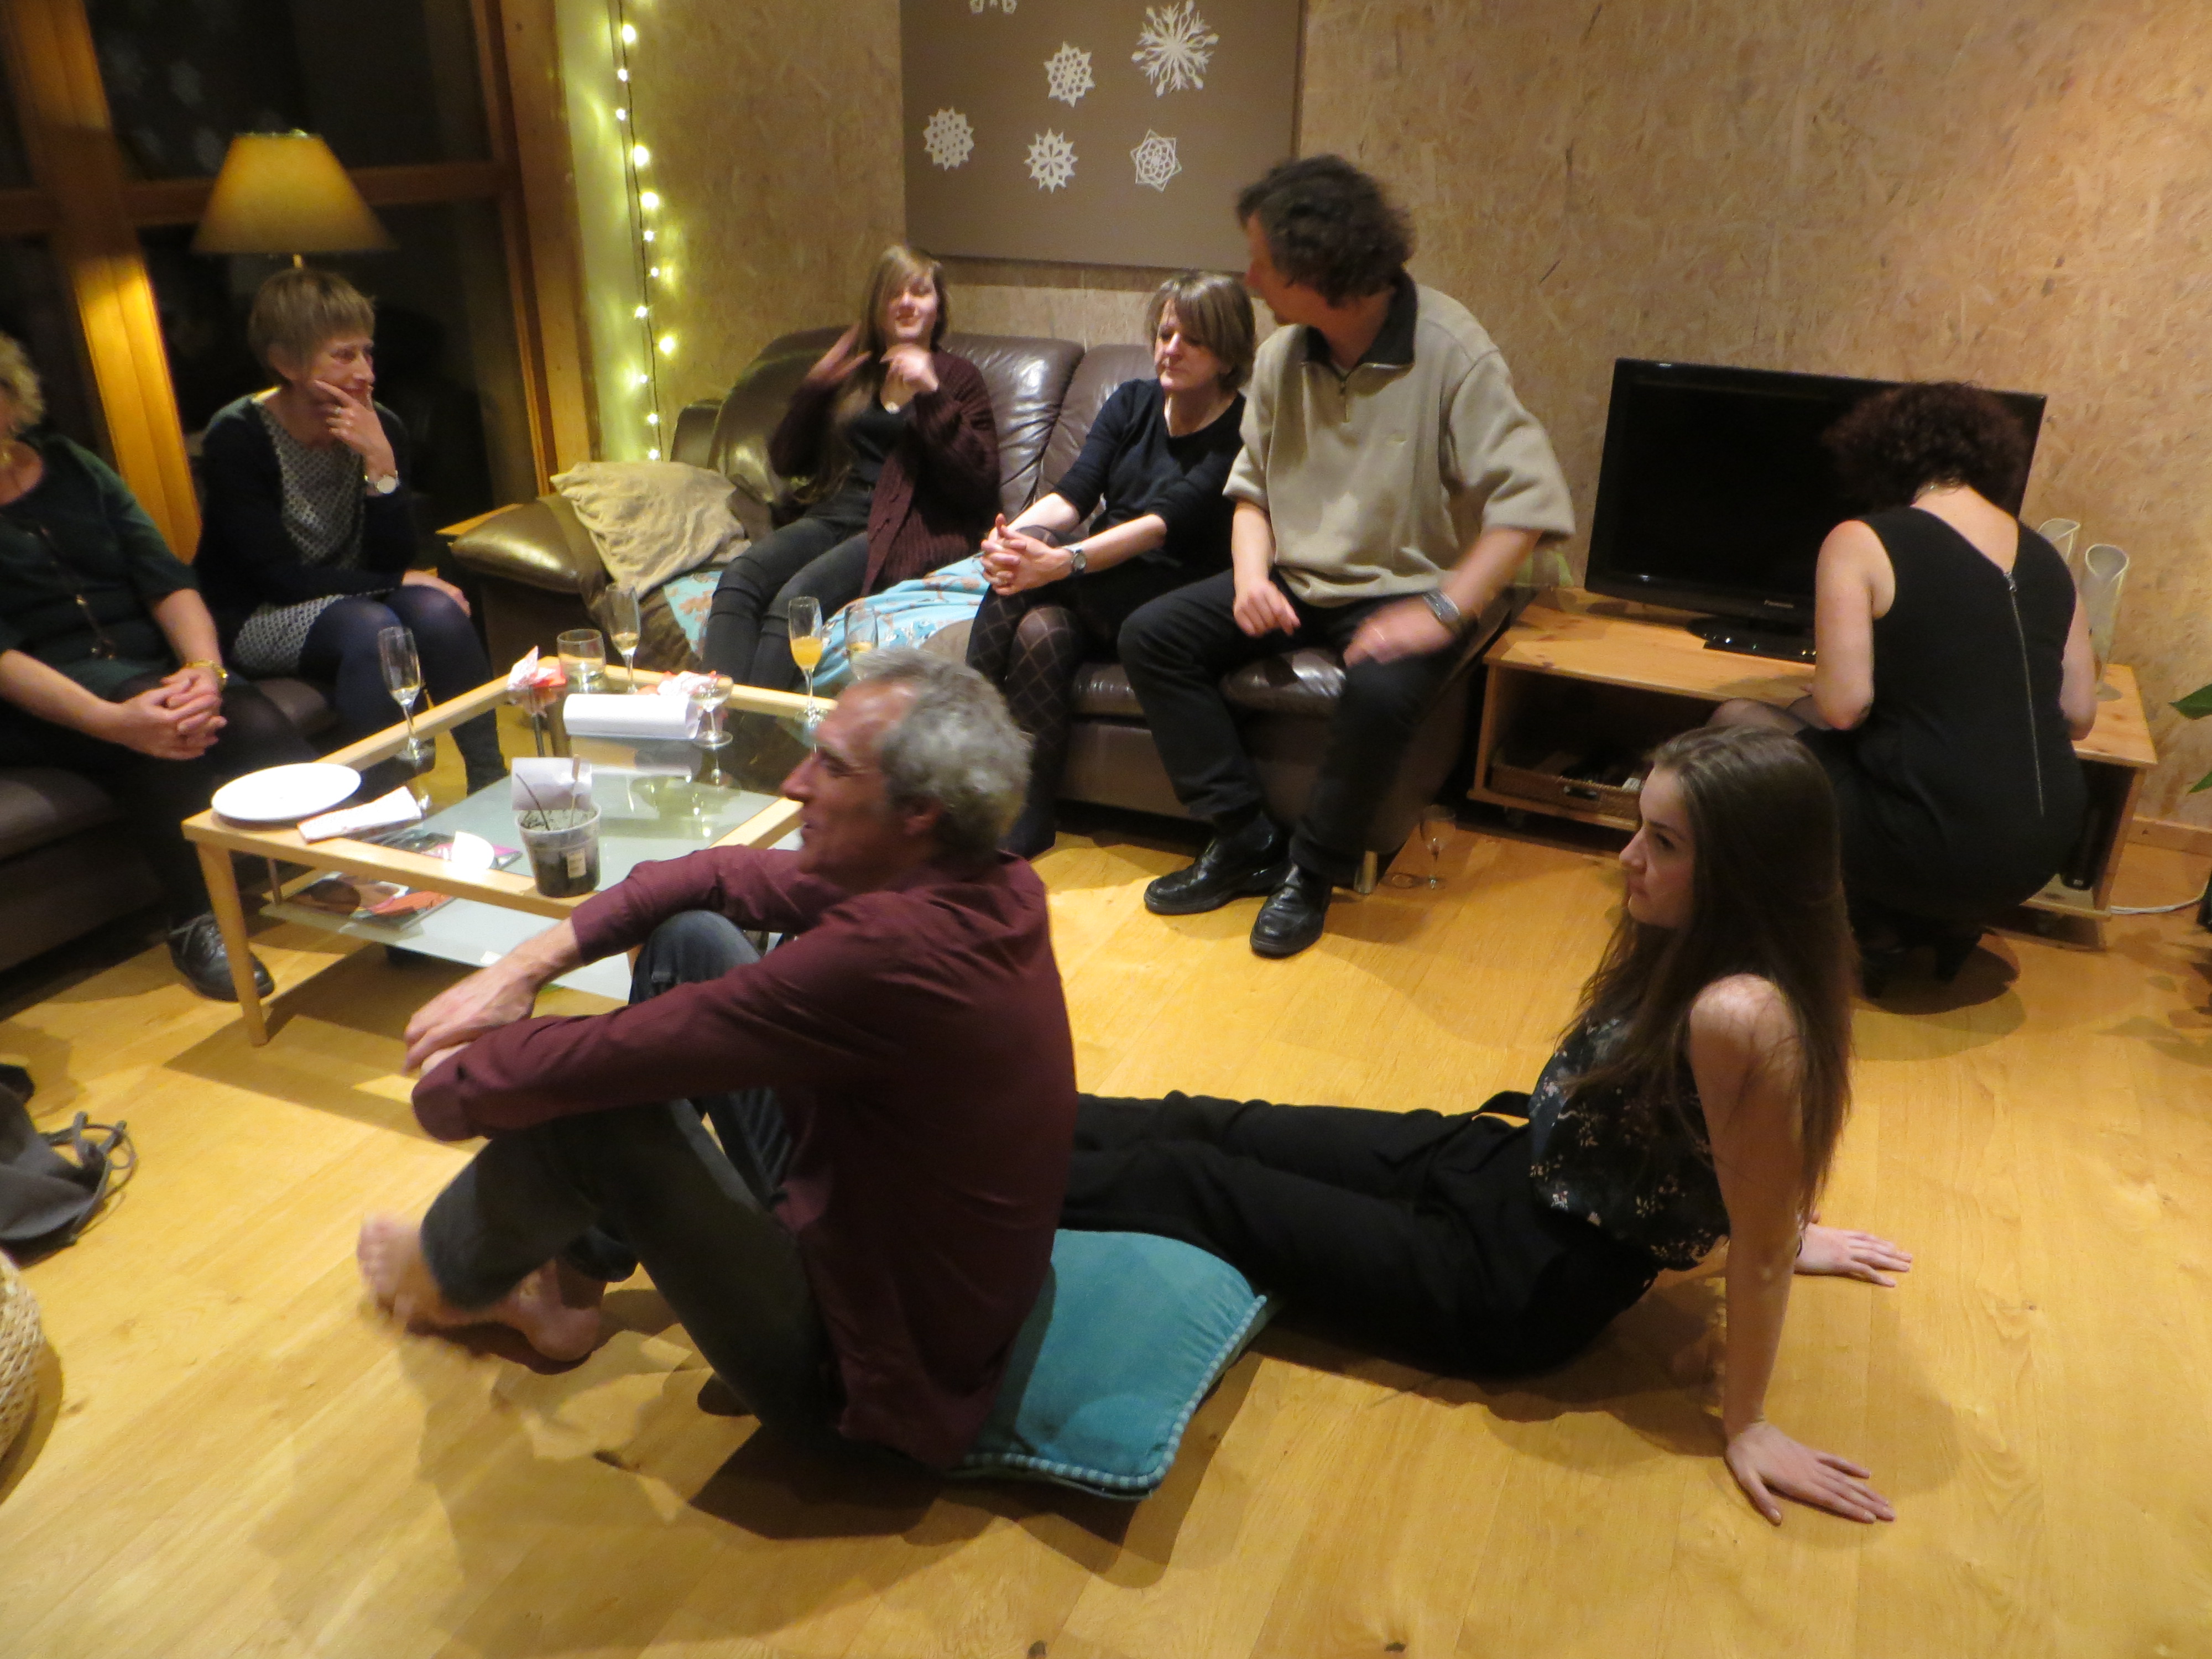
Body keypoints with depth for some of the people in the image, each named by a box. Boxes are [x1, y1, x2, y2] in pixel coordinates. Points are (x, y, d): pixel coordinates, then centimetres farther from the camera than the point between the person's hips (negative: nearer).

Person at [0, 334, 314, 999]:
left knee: (256, 722, -28)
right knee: (157, 732, -36)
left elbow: (166, 580, 2)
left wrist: (205, 667, -20)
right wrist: (113, 719, -30)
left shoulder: (73, 469, 13)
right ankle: (192, 920, -27)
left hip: (150, 661, 4)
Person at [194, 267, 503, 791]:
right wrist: (396, 584, -21)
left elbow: (395, 560, -9)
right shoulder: (236, 438, -14)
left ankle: (491, 782, -20)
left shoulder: (381, 428, -3)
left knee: (437, 610, -27)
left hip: (351, 599, 4)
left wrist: (381, 462, -21)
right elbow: (276, 577, -18)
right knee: (371, 626, -33)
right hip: (258, 620, -4)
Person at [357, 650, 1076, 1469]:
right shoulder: (983, 881, -8)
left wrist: (454, 1084, -7)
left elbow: (599, 1060, -27)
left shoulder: (891, 951, -35)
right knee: (691, 940, 3)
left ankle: (451, 1277, 19)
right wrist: (524, 966, -5)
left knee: (584, 1097, -17)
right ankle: (576, 1255, 20)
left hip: (857, 1370, -8)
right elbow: (722, 877, 2)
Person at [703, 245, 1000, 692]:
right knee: (740, 577, -27)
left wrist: (932, 395, -11)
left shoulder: (958, 377, 11)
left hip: (901, 530, -4)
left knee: (798, 597, -32)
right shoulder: (853, 372, 23)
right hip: (831, 515, 5)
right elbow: (785, 462, 19)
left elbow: (979, 486, -4)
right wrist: (816, 384, 5)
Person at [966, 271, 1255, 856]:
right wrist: (1013, 533, -24)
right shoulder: (1132, 402, 12)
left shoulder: (1240, 433, -7)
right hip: (1098, 591, 5)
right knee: (1040, 630, -31)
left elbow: (1166, 521, -22)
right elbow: (1074, 492, -2)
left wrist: (1063, 561, -36)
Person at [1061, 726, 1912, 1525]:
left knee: (1190, 1185, -2)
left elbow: (1760, 1248, -22)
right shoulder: (1697, 950, -6)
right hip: (1507, 1163, 8)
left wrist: (1747, 1425, -12)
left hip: (1519, 1292, -7)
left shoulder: (1738, 1016, -31)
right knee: (1216, 1129, 11)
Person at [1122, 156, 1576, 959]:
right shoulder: (1283, 353, 2)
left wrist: (1444, 611, -28)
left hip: (1404, 590, -6)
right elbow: (1253, 486, 11)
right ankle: (1245, 840, -4)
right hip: (1295, 582, 6)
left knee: (1381, 692, -37)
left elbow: (1529, 499, -21)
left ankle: (1312, 871, -10)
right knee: (1151, 636, -10)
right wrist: (1252, 575, -9)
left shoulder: (1450, 351, -16)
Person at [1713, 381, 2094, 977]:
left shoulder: (1860, 543, -11)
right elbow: (2079, 717, 9)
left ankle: (1877, 925, 11)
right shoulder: (2045, 556, 7)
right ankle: (1951, 921, 18)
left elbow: (1844, 706, -17)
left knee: (1735, 724, 10)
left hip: (1936, 854, -7)